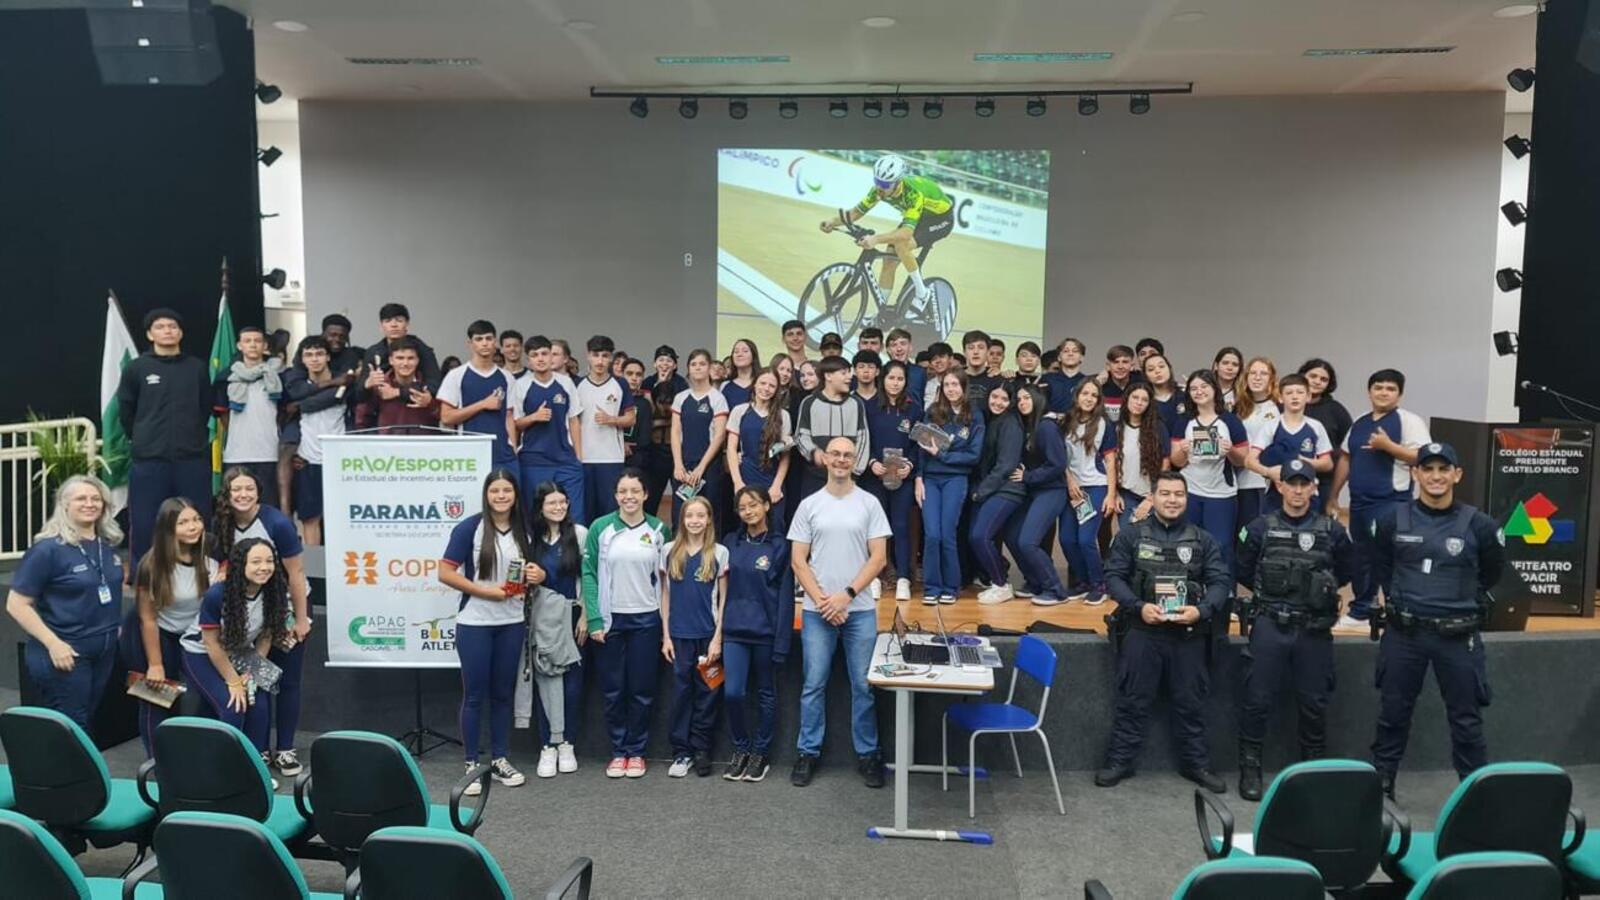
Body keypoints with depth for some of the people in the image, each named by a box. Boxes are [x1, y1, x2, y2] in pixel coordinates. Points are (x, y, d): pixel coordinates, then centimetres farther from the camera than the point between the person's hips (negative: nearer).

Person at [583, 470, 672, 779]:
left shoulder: (658, 529, 2)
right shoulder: (600, 528, -3)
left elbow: (663, 576, 9)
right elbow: (589, 574, -3)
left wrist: (666, 621, 3)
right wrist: (594, 620, -9)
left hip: (646, 620, 1)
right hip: (610, 619, 0)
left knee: (642, 690, 5)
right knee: (613, 690, 5)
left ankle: (636, 752, 17)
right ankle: (618, 751, 17)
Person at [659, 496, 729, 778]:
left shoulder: (719, 553, 0)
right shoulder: (669, 551, 4)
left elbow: (724, 598, 1)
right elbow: (665, 595, 7)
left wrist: (718, 638, -6)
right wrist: (665, 635, 2)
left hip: (708, 634, -1)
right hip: (679, 635, 1)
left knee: (706, 693, 4)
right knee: (681, 691, 4)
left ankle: (701, 750, 15)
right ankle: (681, 752, 12)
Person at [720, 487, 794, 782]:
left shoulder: (780, 546, -4)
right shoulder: (731, 543, 7)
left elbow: (785, 596, -6)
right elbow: (722, 586, 10)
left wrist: (782, 642, -11)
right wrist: (718, 629, 4)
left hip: (765, 631, -2)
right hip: (734, 629, 2)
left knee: (766, 694, 9)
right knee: (732, 693, -4)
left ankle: (761, 752, 22)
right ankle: (741, 749, 16)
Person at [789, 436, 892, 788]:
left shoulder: (869, 504, 3)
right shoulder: (809, 505, 4)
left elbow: (878, 558, -1)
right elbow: (798, 560, 2)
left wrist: (846, 595, -10)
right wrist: (821, 599, -9)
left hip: (860, 610, 0)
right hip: (817, 610, 0)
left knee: (863, 685, 5)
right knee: (813, 685, 6)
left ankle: (867, 754, 16)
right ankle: (809, 753, 17)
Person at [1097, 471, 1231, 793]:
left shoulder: (1203, 541, 9)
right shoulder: (1130, 536, 4)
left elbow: (1221, 581, 4)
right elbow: (1113, 577, 0)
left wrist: (1202, 610, -14)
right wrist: (1139, 606, -15)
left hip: (1189, 633, 2)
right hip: (1141, 631, -1)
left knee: (1190, 702, 10)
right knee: (1132, 700, 5)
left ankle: (1196, 763, 23)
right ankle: (1120, 761, 14)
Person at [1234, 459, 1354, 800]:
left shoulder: (1332, 531, 4)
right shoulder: (1260, 528, 1)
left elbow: (1345, 573, 17)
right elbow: (1244, 574, 9)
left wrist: (1322, 593, 13)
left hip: (1315, 630, 2)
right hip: (1269, 627, -1)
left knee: (1314, 703, 10)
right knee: (1257, 700, -1)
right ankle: (1250, 769, 9)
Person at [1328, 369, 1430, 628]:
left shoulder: (1409, 421, -5)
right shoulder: (1359, 424, 15)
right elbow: (1345, 459, 19)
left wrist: (1387, 445, -22)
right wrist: (1332, 496, 16)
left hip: (1392, 503, -7)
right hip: (1359, 502, 7)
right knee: (1362, 559, 14)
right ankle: (1360, 611, 24)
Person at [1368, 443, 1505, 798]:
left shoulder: (1478, 525, -6)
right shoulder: (1393, 520, -2)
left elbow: (1493, 572, 12)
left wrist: (1465, 599, 12)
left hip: (1458, 637, -1)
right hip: (1403, 633, 1)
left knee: (1466, 720, 7)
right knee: (1393, 715, 11)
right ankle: (1380, 785, 23)